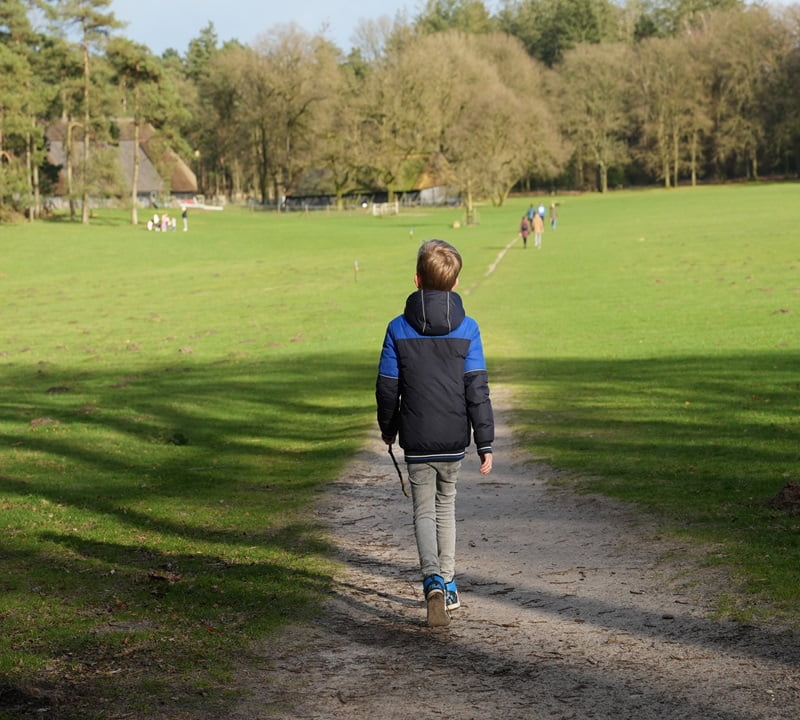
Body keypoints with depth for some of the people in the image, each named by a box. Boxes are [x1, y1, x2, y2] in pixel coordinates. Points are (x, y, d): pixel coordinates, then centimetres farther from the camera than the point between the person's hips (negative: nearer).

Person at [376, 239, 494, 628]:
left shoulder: (399, 329, -6)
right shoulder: (467, 329, -6)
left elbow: (387, 388, -2)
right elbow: (477, 390, -7)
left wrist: (388, 429, 16)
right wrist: (485, 442, -2)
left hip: (416, 441, -1)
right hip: (454, 439, 1)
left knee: (424, 511, 7)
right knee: (445, 506, 20)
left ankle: (433, 582, -17)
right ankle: (447, 585, 25)